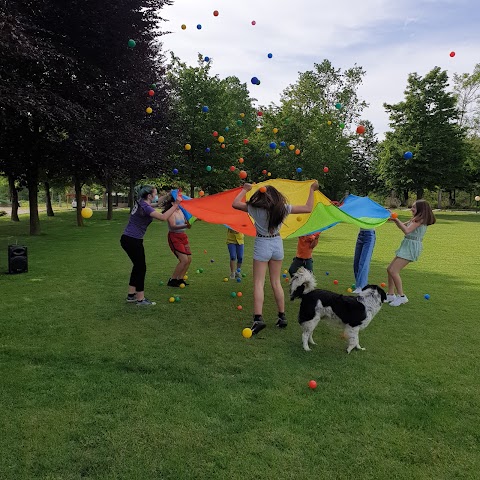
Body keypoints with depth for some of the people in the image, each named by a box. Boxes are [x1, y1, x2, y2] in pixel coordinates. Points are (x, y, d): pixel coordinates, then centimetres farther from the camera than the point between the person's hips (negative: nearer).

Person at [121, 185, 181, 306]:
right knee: (141, 268, -1)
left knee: (137, 266, 18)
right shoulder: (145, 207, -18)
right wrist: (175, 205, -25)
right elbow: (163, 217, -31)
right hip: (133, 241, -10)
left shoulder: (140, 203, 9)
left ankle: (131, 295, 26)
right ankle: (140, 299, 5)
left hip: (127, 239, 10)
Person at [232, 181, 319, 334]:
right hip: (277, 244, 3)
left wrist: (244, 189, 11)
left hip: (262, 244, -3)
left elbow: (235, 204, -1)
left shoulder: (255, 208, -10)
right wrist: (312, 190, 11)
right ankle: (282, 317, 18)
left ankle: (258, 318, -14)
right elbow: (308, 208, 1)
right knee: (276, 282, 14)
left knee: (258, 283, -3)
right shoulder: (283, 208, -4)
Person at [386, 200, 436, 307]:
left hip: (412, 246, -10)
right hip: (407, 245, 10)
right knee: (390, 269, 10)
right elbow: (403, 226, 23)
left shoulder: (420, 219, -12)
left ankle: (401, 296, -7)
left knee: (393, 271, -15)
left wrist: (397, 220, -14)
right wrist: (395, 220, 7)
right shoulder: (416, 219, 16)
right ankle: (390, 295, 17)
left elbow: (406, 230, -22)